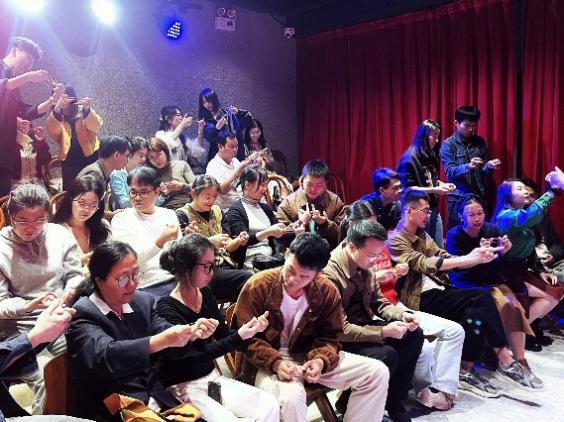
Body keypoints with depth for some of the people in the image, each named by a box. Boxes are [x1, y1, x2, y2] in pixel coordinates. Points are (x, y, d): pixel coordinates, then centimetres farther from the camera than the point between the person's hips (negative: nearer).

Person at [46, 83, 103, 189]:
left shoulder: (83, 111, 1)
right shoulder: (56, 116, 4)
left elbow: (96, 126, -18)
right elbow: (52, 131, -20)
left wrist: (87, 110, -39)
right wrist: (57, 109, -38)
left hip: (90, 160, -1)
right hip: (70, 163, 2)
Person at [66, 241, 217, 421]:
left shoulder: (143, 301, 6)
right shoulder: (82, 314, -12)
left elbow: (171, 347, 2)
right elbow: (104, 356, -28)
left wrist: (193, 333, -19)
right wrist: (161, 340, -37)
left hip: (157, 402, 6)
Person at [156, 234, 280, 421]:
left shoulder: (206, 294, 3)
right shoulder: (166, 307, -18)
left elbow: (223, 334, 7)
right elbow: (195, 354, -23)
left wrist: (251, 329, -12)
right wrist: (239, 337, -29)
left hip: (212, 377, 7)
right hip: (182, 387, -6)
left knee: (270, 405, -7)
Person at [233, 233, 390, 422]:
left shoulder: (327, 291, -5)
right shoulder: (257, 286, -14)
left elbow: (330, 337, 4)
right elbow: (246, 338, -10)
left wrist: (321, 361, -18)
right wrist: (275, 363, -26)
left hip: (308, 357, 4)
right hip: (267, 363, -4)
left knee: (378, 372, -7)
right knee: (291, 396, -39)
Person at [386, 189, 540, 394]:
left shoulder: (423, 236, 18)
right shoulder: (395, 240, -7)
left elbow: (445, 258, 9)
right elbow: (424, 264, -21)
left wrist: (478, 257, -8)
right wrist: (468, 258, -26)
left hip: (437, 292, 7)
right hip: (420, 299, -7)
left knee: (474, 313, -21)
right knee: (481, 298, -21)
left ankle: (467, 371, -13)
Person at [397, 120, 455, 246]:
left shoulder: (431, 155, 9)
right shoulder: (410, 158, -14)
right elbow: (407, 188, -17)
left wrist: (443, 185, 1)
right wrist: (434, 190, -20)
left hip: (434, 210, 8)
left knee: (439, 249, 11)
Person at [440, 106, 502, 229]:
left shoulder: (480, 142, 9)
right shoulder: (448, 144, -3)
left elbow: (485, 169, 10)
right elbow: (450, 171, -12)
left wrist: (489, 166, -13)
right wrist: (468, 166, -30)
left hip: (480, 196, 3)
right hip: (458, 198, -3)